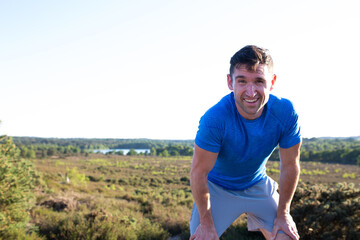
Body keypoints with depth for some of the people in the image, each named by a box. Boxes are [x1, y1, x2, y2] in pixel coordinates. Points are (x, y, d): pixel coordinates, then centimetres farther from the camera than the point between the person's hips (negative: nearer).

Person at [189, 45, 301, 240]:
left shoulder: (285, 113, -24)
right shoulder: (214, 118, -33)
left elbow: (290, 165, -10)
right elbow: (199, 172, -23)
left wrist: (283, 214, -3)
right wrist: (206, 223, -15)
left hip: (258, 185, 3)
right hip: (218, 187, -2)